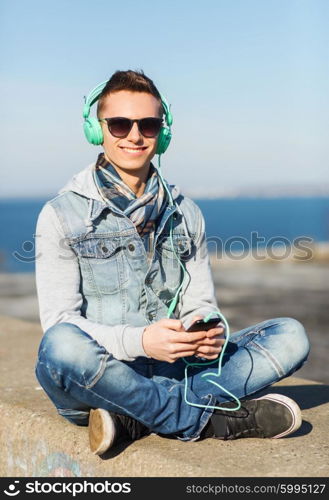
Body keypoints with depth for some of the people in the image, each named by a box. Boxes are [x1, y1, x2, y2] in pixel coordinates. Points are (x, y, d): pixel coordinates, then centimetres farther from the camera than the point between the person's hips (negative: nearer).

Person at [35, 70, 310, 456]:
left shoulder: (185, 214, 12)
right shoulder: (61, 214, -1)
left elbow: (200, 304, 13)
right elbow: (59, 322, -9)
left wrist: (210, 332, -13)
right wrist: (139, 340, -27)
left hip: (171, 372, 4)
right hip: (95, 381, -4)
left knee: (290, 336, -11)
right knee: (62, 344, -38)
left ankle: (134, 420, -23)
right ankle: (208, 416, -20)